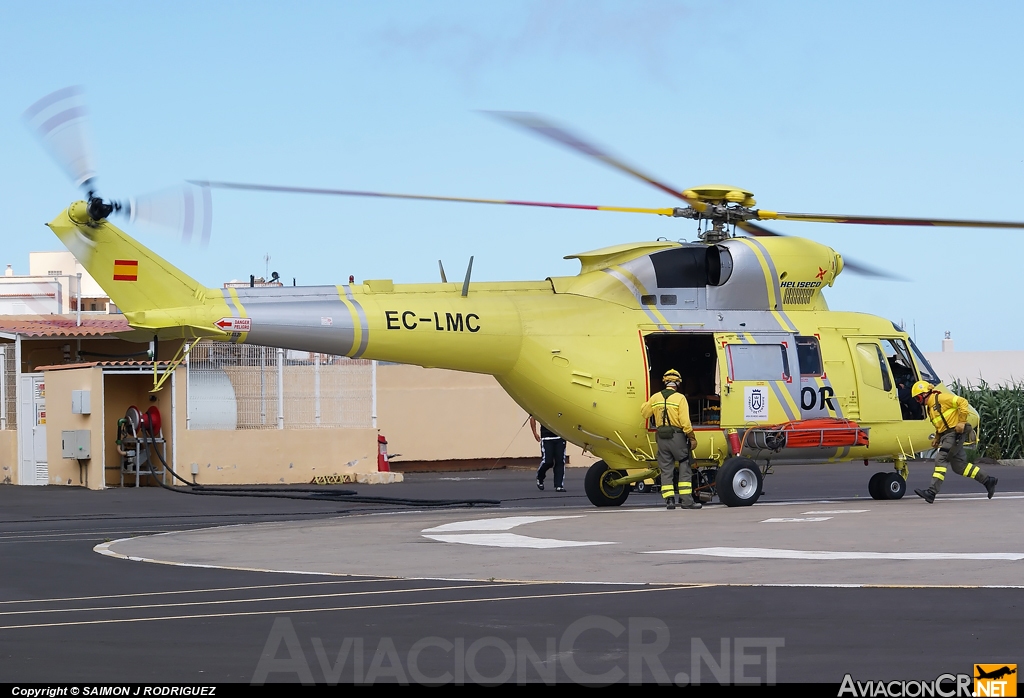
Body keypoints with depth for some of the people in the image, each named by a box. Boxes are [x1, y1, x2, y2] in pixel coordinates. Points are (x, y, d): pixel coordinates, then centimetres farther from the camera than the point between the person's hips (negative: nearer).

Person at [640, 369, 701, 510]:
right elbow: (685, 422, -14)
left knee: (666, 469, 9)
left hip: (662, 438, 4)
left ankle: (669, 499, 3)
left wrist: (646, 403, 39)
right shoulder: (680, 398, -8)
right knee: (684, 468, 3)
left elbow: (644, 413, 18)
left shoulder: (655, 397, 4)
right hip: (677, 436, -4)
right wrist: (692, 438, -5)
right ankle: (686, 499, -2)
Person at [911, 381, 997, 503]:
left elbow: (963, 402, -15)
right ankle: (988, 480, 18)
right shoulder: (930, 408, 20)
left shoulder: (940, 398, -9)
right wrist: (937, 438, 14)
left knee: (941, 459, -17)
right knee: (958, 466, 9)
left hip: (955, 433, -10)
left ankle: (932, 492, -22)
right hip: (946, 435, 10)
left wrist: (962, 421, -19)